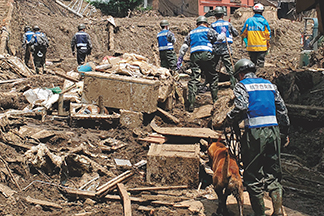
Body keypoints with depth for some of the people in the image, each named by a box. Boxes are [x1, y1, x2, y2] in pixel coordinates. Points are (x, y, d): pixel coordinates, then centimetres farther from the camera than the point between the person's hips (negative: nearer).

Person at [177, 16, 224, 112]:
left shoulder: (191, 33, 24)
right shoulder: (209, 30, 15)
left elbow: (184, 47, 18)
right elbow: (219, 38, 8)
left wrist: (180, 59, 20)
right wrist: (223, 33, 30)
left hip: (194, 56, 3)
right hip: (206, 54, -2)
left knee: (194, 79, -3)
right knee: (213, 77, 13)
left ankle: (191, 104, -11)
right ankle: (215, 100, 17)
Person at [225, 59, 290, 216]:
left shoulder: (241, 86, 1)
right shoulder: (269, 84, 17)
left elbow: (241, 107, -16)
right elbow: (282, 109, 17)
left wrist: (228, 121, 0)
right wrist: (284, 132, 25)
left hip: (255, 133, -5)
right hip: (273, 131, 5)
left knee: (253, 176, 5)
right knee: (273, 174, 13)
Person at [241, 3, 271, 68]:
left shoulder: (249, 20, 3)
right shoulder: (264, 21, -2)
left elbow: (243, 33, 9)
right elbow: (268, 34, 0)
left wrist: (243, 37, 31)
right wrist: (268, 44, 14)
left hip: (251, 47, 2)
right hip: (262, 47, -2)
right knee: (260, 65, -2)